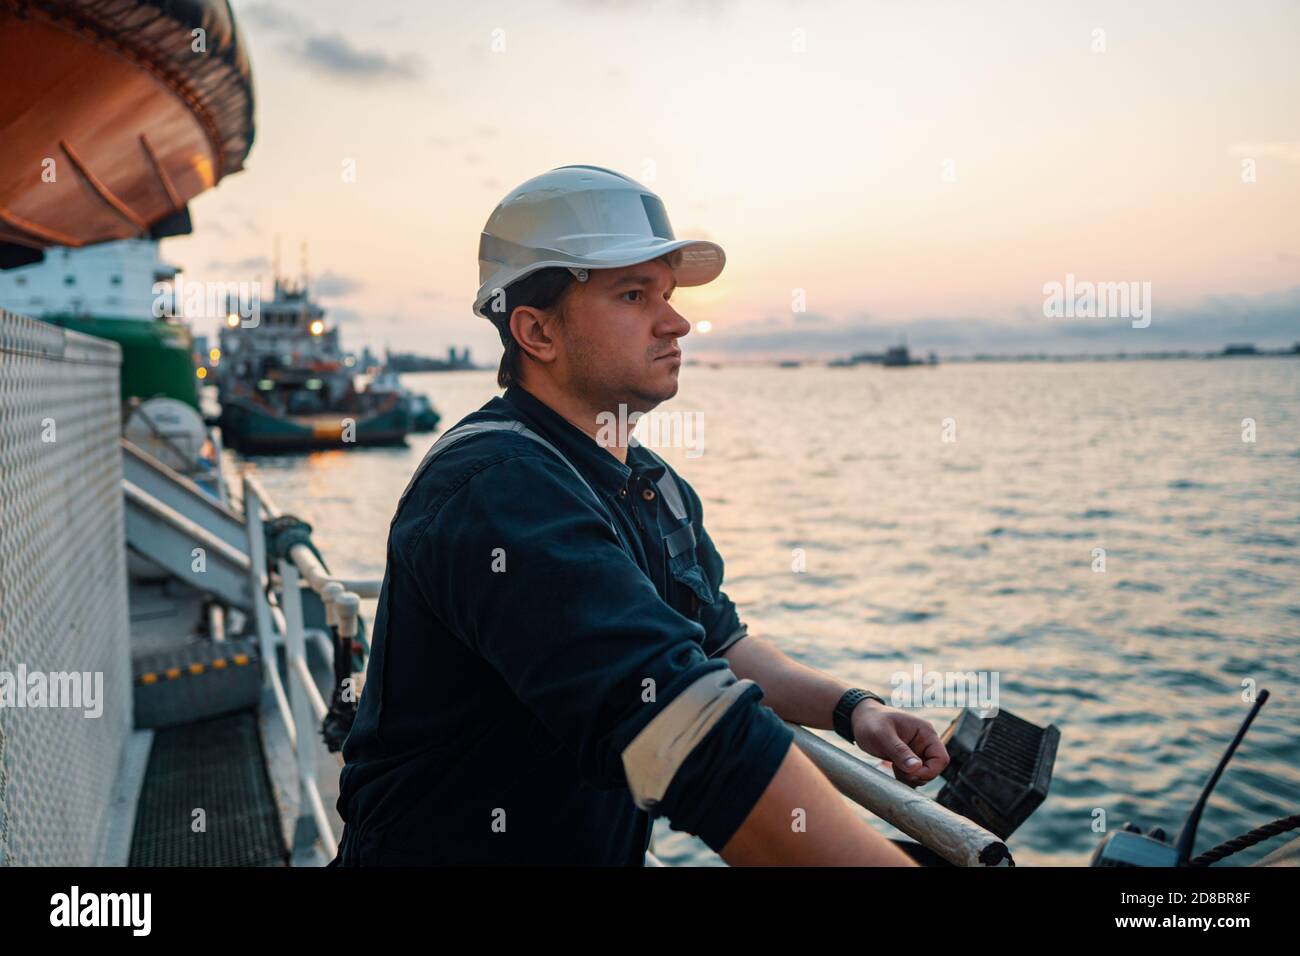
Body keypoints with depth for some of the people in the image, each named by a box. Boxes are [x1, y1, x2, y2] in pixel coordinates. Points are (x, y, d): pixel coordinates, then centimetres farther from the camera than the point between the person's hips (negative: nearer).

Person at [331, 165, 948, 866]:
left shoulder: (651, 484, 7)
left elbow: (716, 643, 15)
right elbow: (687, 725, -34)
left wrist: (849, 708, 0)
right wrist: (879, 857, -34)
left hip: (606, 848, 7)